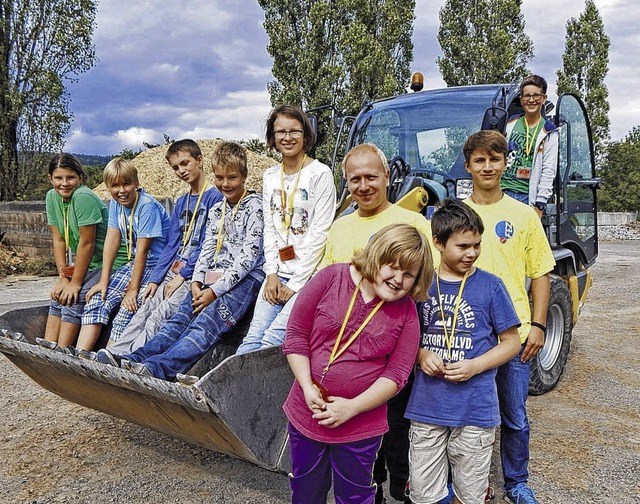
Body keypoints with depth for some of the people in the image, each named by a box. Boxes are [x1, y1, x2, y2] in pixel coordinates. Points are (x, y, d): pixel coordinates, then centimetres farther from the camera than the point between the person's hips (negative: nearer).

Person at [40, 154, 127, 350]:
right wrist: (63, 277, -4)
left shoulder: (83, 197, -22)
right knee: (58, 296, -2)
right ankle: (48, 347, 1)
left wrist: (76, 283, -15)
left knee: (74, 299, -16)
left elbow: (87, 243, -21)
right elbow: (58, 240, 3)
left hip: (111, 262, -8)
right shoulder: (52, 197, 2)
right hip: (87, 263, 8)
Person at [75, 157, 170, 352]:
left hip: (157, 266, -7)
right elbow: (112, 241, 2)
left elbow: (142, 250, -19)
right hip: (134, 264, 7)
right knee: (96, 300, -9)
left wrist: (133, 289, -18)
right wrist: (104, 281, -4)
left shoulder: (147, 205, -18)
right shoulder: (116, 203, 5)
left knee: (127, 310, -24)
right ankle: (79, 357, -12)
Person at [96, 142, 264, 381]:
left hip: (246, 278, -7)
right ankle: (135, 359, -34)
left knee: (206, 322, -28)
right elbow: (207, 249, 16)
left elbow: (250, 255, -12)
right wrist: (197, 281, -4)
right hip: (215, 277, 7)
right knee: (180, 317, -17)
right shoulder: (216, 210, 20)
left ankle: (158, 367, -47)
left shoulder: (255, 205, -4)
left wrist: (215, 290, -16)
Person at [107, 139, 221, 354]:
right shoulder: (181, 202, 19)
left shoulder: (214, 197, -5)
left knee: (158, 317, -21)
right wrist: (155, 279, 6)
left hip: (194, 274, -7)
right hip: (173, 272, 7)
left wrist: (183, 275, -12)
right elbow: (171, 244, 15)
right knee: (142, 313, -9)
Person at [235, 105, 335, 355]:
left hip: (309, 273, -5)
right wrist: (272, 273, 0)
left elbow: (320, 233, -10)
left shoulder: (320, 173, -6)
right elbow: (269, 228, 12)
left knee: (273, 338, -18)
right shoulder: (270, 176, 14)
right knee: (252, 338, -8)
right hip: (278, 272, 5)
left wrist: (296, 283, -11)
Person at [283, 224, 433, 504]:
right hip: (306, 415, 1)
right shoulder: (331, 278, -9)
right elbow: (296, 333, -5)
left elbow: (397, 373, -8)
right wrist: (308, 387, -13)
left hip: (360, 426, 0)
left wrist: (352, 407, -16)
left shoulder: (406, 311, -6)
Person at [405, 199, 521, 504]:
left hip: (475, 410, -1)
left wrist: (475, 366, -13)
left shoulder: (490, 286, -4)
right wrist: (421, 355, -10)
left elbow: (511, 342, 1)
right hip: (426, 408, 2)